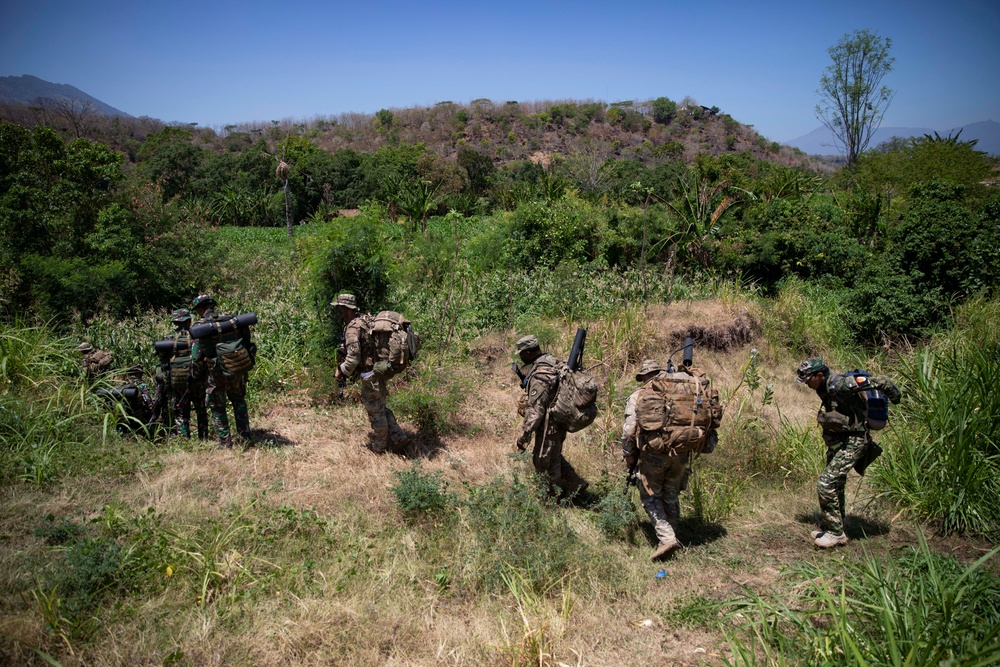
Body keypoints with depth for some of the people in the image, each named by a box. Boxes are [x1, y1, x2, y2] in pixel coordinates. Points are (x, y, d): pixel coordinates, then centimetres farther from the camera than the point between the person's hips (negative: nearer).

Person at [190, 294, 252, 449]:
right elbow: (246, 343, 7)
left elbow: (196, 357, -7)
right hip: (237, 370, 4)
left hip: (216, 373, -3)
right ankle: (245, 434, 23)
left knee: (217, 407, 12)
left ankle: (225, 442, 13)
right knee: (239, 401, 23)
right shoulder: (232, 320, 3)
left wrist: (195, 378, 7)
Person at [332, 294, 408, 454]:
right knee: (380, 408, 21)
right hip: (380, 370, 9)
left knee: (375, 411, 7)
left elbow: (353, 358, -22)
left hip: (371, 375, -9)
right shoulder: (366, 319, 9)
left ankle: (379, 447, 22)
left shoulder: (353, 328, -19)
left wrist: (341, 371, -5)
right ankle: (399, 439, 23)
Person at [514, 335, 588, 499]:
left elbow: (535, 410, -27)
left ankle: (560, 497, 22)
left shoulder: (540, 376, -26)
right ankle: (576, 482, 29)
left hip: (549, 425, -9)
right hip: (559, 421, 9)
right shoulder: (553, 362, 2)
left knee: (544, 462, 8)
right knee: (554, 456, 26)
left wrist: (524, 436, -22)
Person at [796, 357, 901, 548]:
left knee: (826, 484, -13)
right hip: (837, 443, 10)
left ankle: (836, 533, -2)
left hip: (852, 443, -10)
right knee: (835, 486, 17)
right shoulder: (825, 389, 6)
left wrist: (896, 398, -3)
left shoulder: (840, 384, -24)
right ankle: (831, 528, 30)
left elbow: (881, 381, -19)